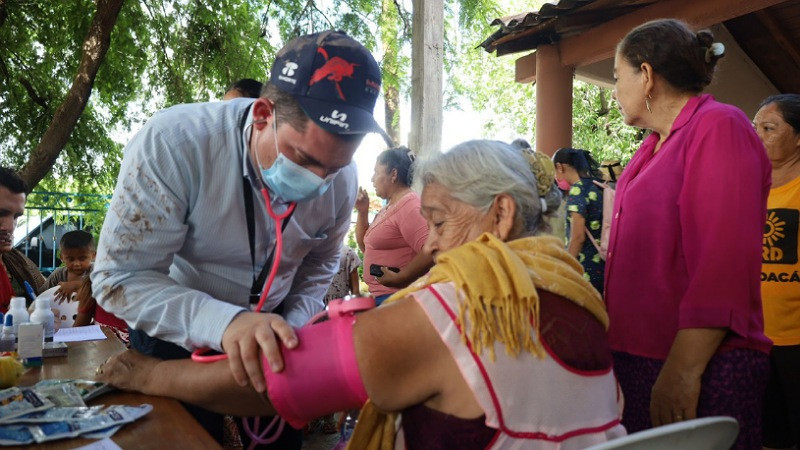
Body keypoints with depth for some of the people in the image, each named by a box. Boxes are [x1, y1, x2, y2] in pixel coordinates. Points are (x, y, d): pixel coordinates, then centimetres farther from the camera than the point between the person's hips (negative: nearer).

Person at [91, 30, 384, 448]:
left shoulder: (341, 175, -16)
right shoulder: (173, 144, -30)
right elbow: (120, 277, -28)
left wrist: (291, 329, -13)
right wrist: (224, 321, -43)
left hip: (270, 329, 4)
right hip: (176, 333, -3)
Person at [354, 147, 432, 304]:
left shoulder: (409, 205, -16)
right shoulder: (388, 207, 15)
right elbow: (366, 246, 21)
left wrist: (400, 278, -23)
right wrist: (362, 211, 10)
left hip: (397, 297, -10)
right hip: (380, 295, 10)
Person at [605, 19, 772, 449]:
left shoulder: (719, 127, -11)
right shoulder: (656, 144, 14)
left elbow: (722, 265, -20)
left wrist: (682, 371, -22)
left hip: (696, 370, -8)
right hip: (638, 358, 8)